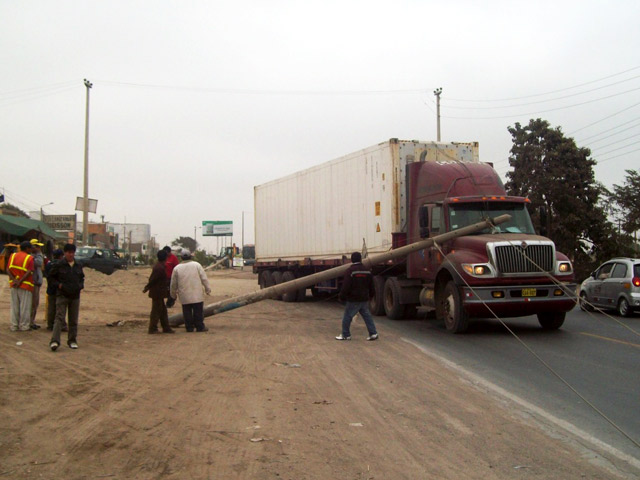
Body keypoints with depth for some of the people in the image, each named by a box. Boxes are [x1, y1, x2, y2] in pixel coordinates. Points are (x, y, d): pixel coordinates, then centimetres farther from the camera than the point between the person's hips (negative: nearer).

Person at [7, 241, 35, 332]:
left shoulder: (13, 255, 9)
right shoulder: (29, 258, -7)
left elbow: (8, 270, 0)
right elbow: (29, 272, -18)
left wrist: (14, 280, -10)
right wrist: (20, 282, -17)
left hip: (13, 285, 5)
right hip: (25, 285, -5)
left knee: (14, 306, 11)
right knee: (24, 306, 2)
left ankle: (14, 325, 14)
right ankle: (24, 326, 6)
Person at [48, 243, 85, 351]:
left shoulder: (78, 266, 10)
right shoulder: (59, 265, -4)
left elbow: (82, 278, 24)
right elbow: (51, 277, 3)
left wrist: (81, 285, 6)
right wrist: (58, 285, -11)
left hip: (75, 296, 4)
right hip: (62, 295, -4)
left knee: (73, 320, 9)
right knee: (59, 318, -13)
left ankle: (72, 340, 17)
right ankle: (54, 341, -18)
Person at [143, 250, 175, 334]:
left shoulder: (159, 266, 10)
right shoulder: (160, 268, -22)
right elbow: (152, 279, -19)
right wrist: (146, 288, -8)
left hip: (158, 293, 10)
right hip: (158, 293, -10)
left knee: (163, 310, 14)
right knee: (157, 310, -1)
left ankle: (166, 328, 20)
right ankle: (152, 329, 7)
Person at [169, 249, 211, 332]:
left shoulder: (177, 268, 1)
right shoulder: (197, 265, -2)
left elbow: (173, 284, 9)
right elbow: (204, 278, -1)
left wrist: (173, 294, 22)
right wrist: (207, 289, 9)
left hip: (184, 296, 1)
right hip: (197, 294, -1)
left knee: (187, 312, 9)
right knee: (198, 311, 4)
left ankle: (189, 327, 10)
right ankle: (200, 327, 6)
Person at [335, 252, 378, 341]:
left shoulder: (350, 271, -13)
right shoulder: (367, 271, 6)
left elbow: (345, 286, -15)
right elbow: (371, 286, 14)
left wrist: (342, 296, -2)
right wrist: (371, 295, 29)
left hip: (353, 300, -6)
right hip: (365, 299, 6)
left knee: (347, 316, 4)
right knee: (367, 316, 13)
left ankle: (346, 335, 9)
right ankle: (373, 333, 10)